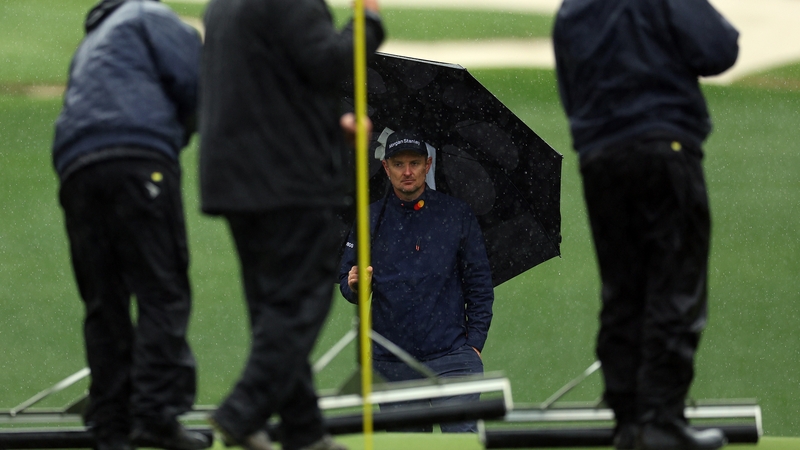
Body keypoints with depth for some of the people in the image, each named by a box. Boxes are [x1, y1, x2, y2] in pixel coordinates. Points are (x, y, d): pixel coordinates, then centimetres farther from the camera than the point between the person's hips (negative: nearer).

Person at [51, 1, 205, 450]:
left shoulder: (91, 46, 36)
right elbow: (193, 79, 1)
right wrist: (183, 125, 20)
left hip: (77, 166, 6)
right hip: (138, 158, -6)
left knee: (104, 303, 6)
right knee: (163, 292, -8)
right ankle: (156, 413, -19)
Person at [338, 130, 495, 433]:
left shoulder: (456, 214, 7)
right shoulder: (370, 220, 9)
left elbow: (479, 282, 8)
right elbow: (346, 280, 13)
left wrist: (475, 341, -1)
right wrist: (354, 285, -12)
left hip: (451, 355, -2)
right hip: (393, 367, 2)